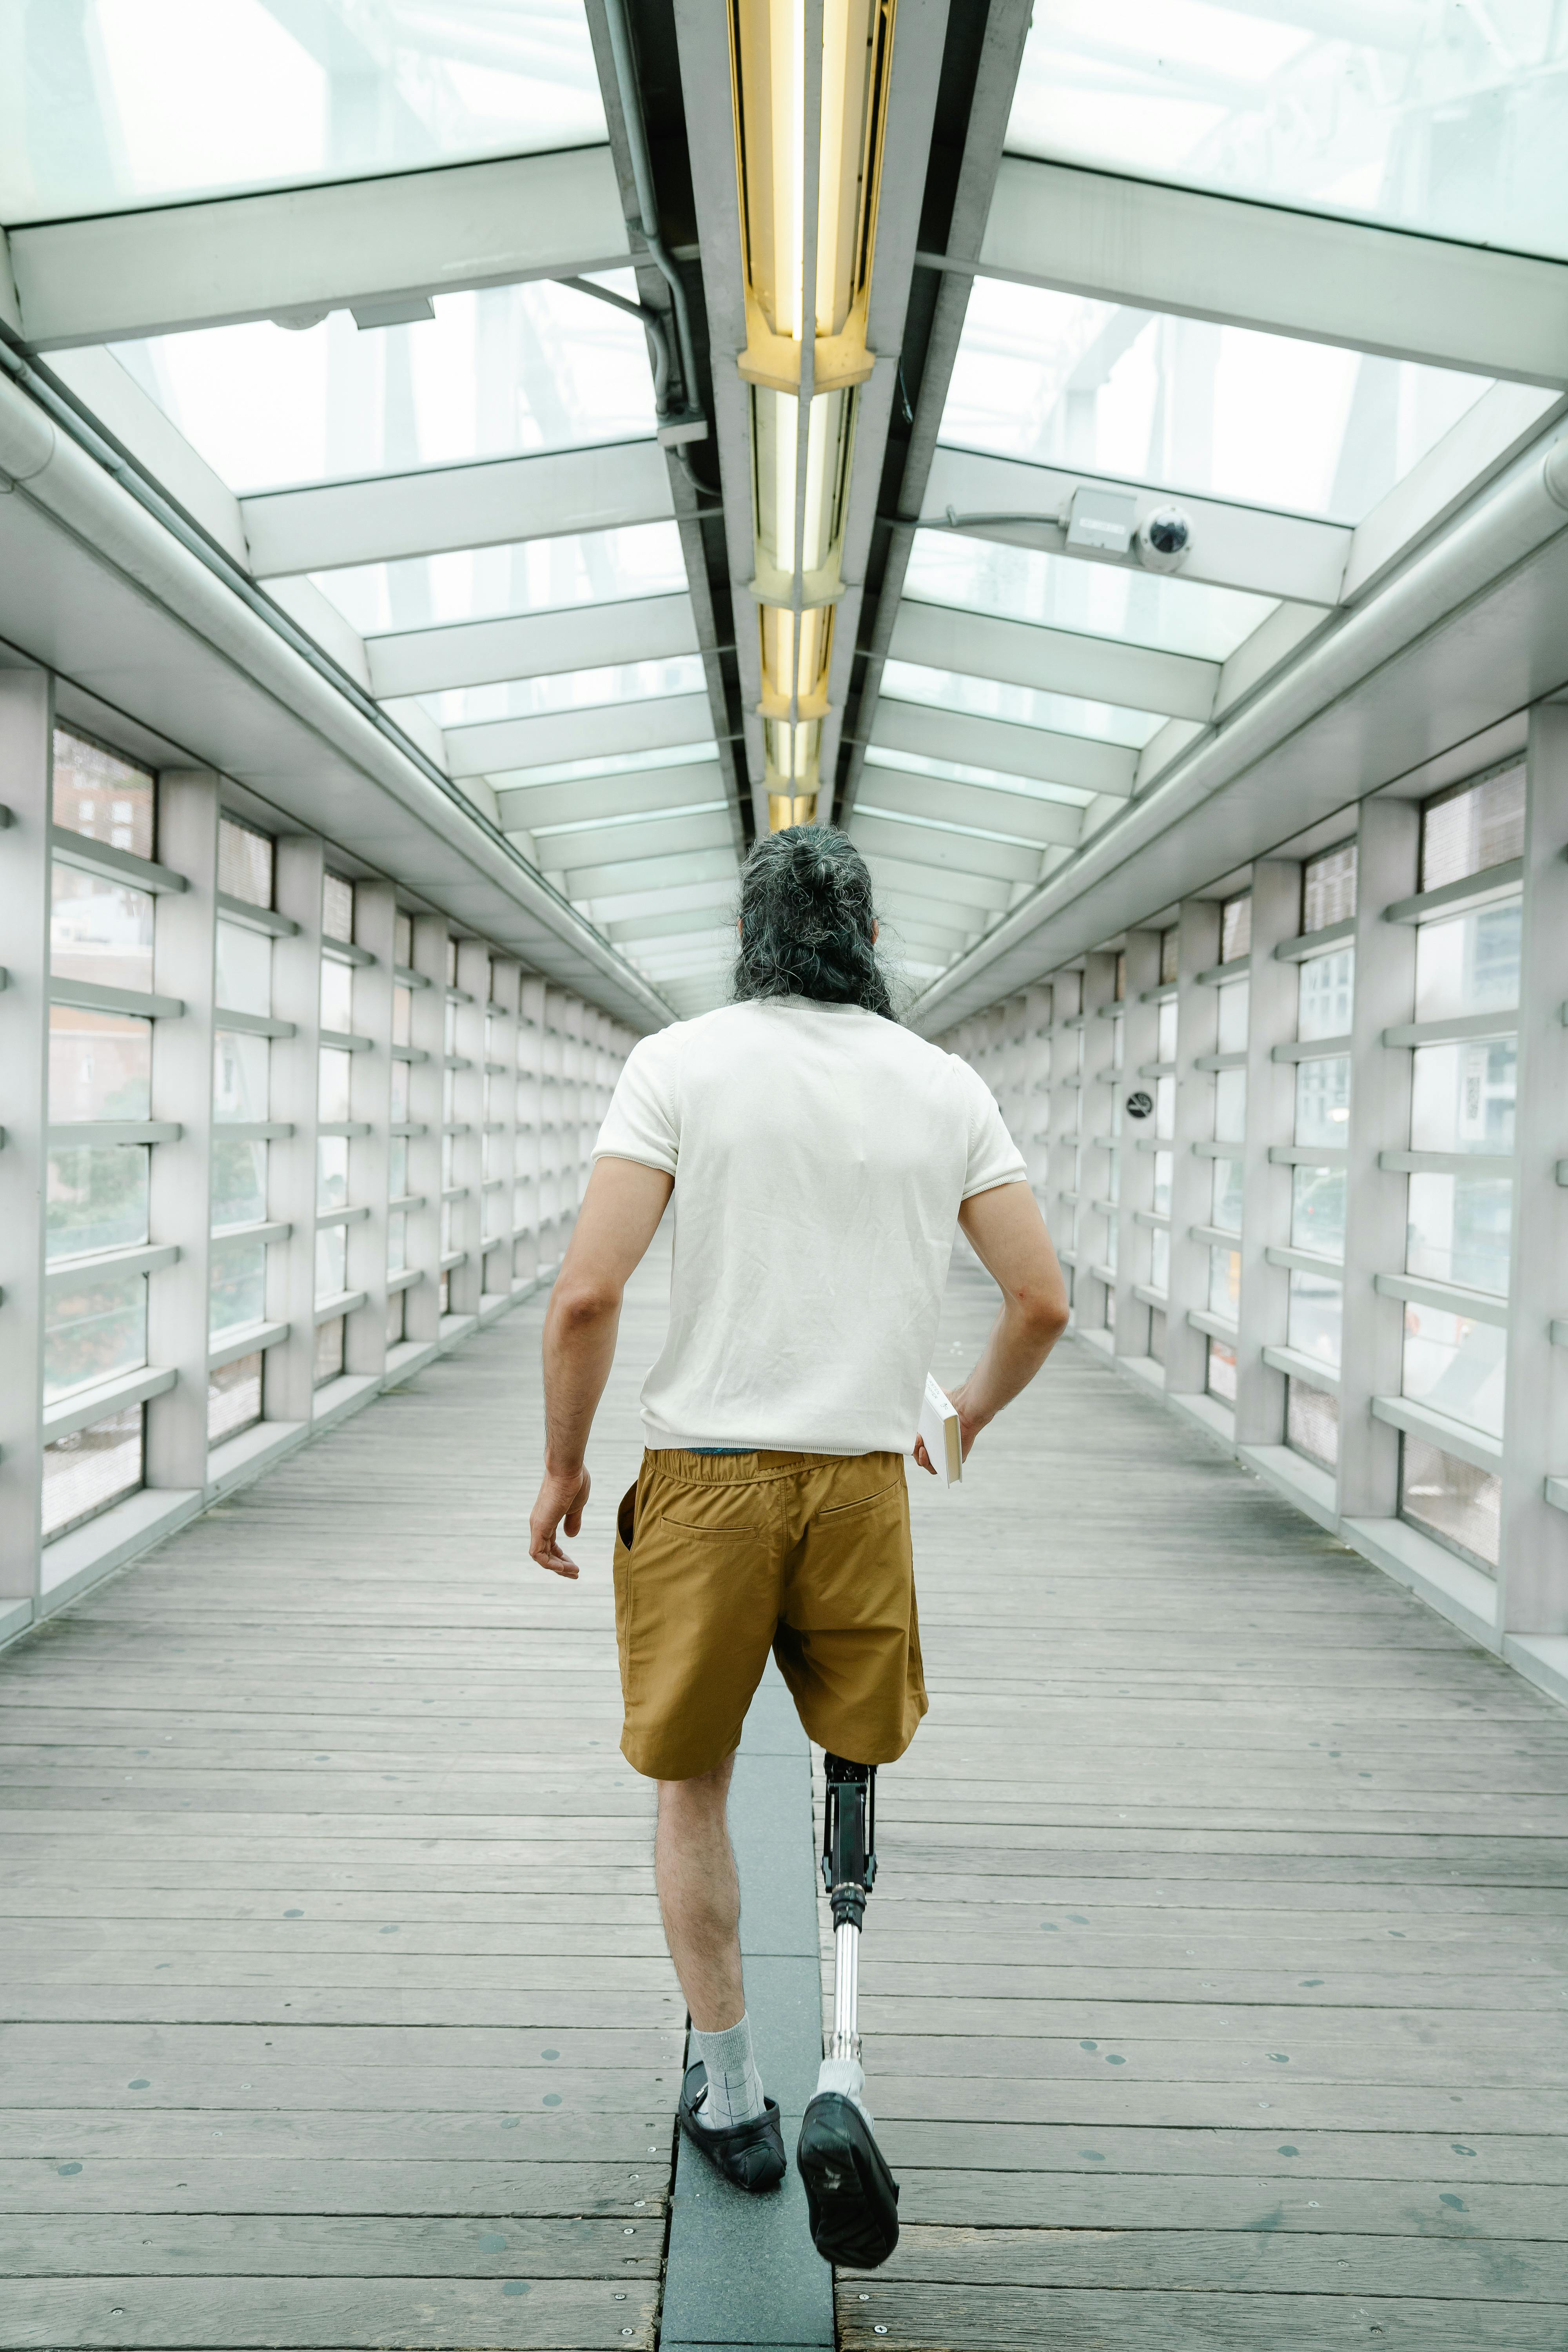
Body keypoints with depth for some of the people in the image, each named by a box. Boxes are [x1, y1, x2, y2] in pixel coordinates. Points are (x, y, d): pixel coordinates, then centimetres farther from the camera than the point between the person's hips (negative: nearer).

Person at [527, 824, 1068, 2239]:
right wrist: (977, 1410, 22)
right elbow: (1044, 1299, 3)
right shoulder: (945, 1083, 4)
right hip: (865, 1477, 2)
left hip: (705, 1474, -2)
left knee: (693, 1785, 15)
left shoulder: (682, 1061, -5)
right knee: (869, 1778, 20)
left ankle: (731, 2096, 25)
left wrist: (563, 1464, 0)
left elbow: (587, 1291, -13)